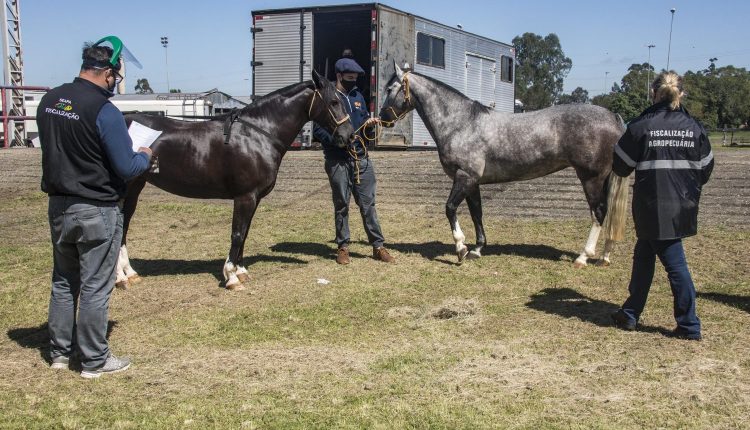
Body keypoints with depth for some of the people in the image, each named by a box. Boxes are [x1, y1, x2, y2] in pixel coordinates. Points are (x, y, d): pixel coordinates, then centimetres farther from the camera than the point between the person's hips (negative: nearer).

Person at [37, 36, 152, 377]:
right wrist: (145, 156, 1)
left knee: (63, 282, 19)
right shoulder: (104, 111, -20)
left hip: (59, 206, 7)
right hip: (97, 212, -7)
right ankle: (94, 360, 15)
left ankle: (59, 352, 31)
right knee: (95, 287, 4)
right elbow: (127, 168, -18)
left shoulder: (49, 101, 3)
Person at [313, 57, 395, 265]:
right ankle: (343, 247, 15)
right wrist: (335, 139, -22)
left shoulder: (358, 96, 15)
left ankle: (378, 246, 9)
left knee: (368, 203, 5)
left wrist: (370, 124, -1)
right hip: (338, 160, -4)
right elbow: (317, 129, -6)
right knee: (341, 205, 5)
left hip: (361, 158, 5)